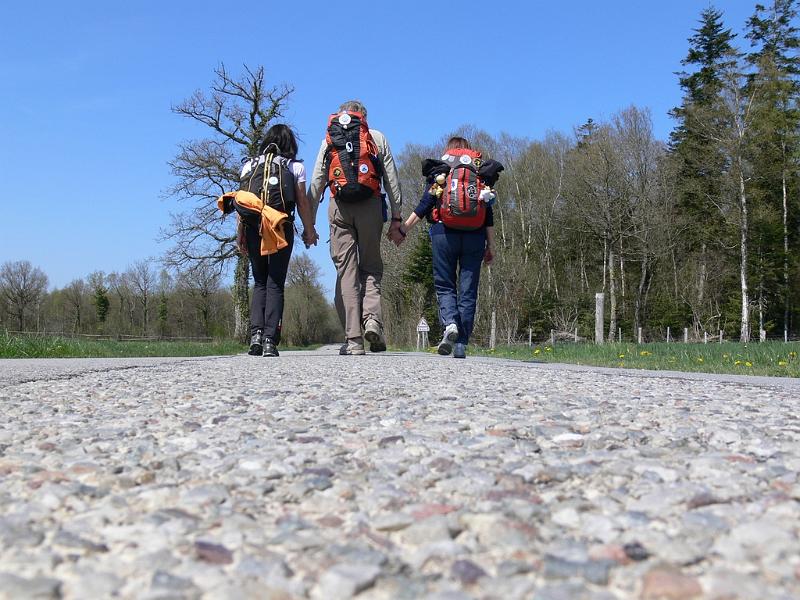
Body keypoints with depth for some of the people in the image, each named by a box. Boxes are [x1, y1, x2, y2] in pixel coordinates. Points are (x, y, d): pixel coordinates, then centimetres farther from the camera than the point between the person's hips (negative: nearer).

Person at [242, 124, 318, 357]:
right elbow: (302, 201, 3)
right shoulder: (296, 167, 7)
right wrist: (309, 230, 13)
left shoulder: (250, 165, 13)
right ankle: (270, 340, -6)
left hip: (253, 226, 2)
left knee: (259, 282, 13)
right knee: (275, 283, 2)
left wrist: (241, 235, 11)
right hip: (282, 227, -2)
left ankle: (256, 333, -4)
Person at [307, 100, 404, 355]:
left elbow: (316, 183, 14)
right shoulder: (377, 137, 16)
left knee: (345, 270, 2)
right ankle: (372, 318, -14)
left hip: (339, 207, 1)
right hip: (370, 205, -1)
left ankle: (353, 339, -3)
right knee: (371, 267, 11)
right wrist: (396, 220, 10)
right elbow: (392, 182, 9)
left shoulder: (328, 140, 20)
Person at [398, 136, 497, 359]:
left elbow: (425, 204, 0)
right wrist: (490, 245, 9)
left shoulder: (439, 169, 10)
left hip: (444, 234, -1)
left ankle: (449, 323, -18)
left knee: (444, 285, 9)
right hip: (474, 236, 1)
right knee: (468, 291, 4)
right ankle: (461, 344, 2)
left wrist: (403, 229, 4)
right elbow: (488, 213, 7)